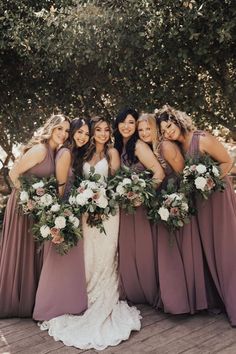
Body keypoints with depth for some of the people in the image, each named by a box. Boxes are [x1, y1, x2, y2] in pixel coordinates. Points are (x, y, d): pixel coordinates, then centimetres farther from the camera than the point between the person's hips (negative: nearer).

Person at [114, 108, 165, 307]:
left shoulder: (138, 145, -13)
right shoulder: (118, 147, 10)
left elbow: (159, 172, -22)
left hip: (139, 204, -7)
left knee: (140, 248, 2)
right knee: (126, 249, 13)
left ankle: (146, 293, 19)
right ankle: (130, 292, 29)